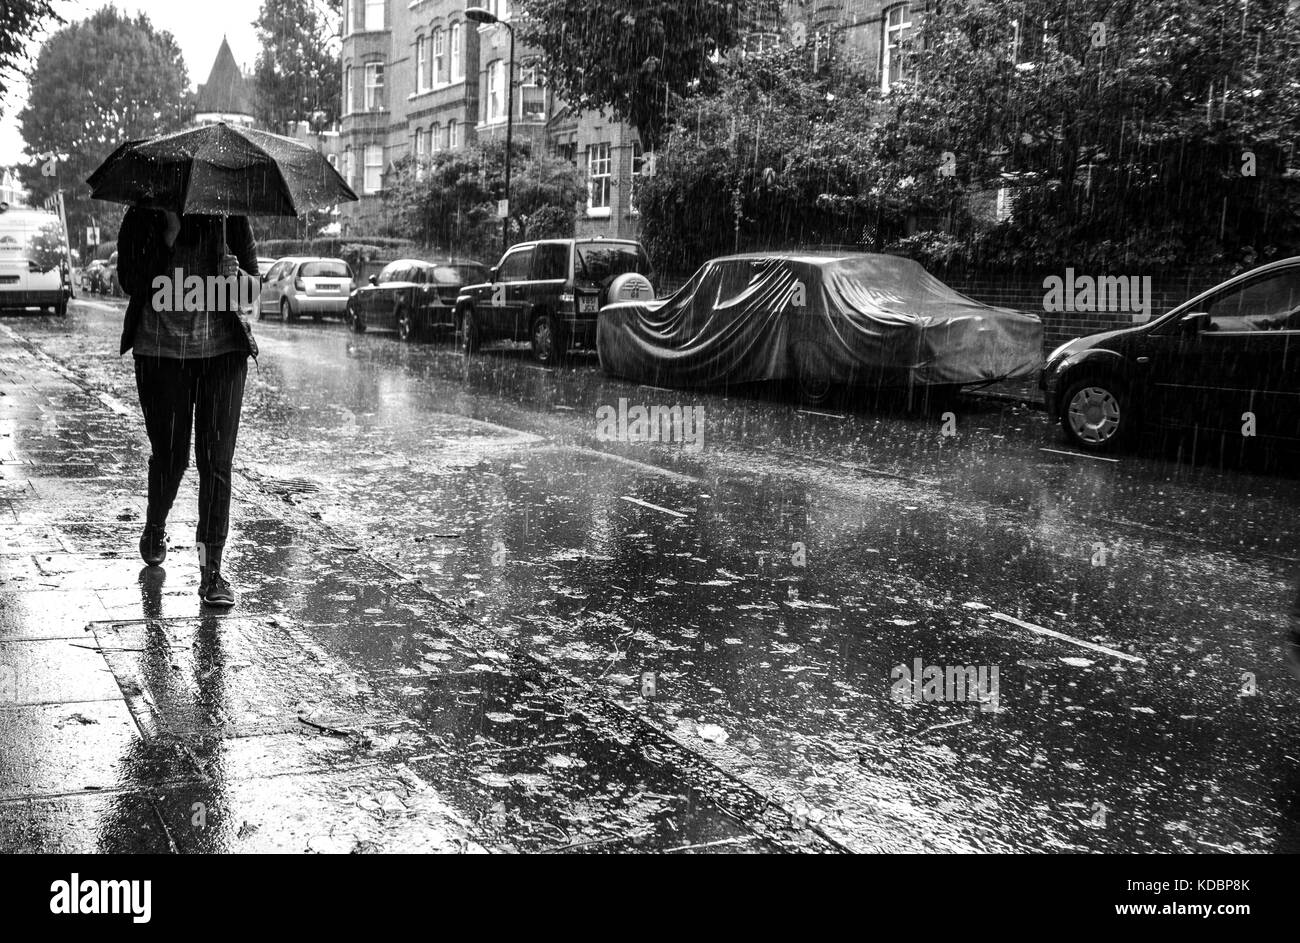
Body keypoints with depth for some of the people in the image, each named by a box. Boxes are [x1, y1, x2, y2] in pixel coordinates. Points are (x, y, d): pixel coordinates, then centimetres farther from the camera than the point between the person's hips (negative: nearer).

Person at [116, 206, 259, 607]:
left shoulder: (230, 215, 4)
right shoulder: (142, 217, 3)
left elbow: (256, 283, 8)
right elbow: (130, 281, -6)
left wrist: (237, 275, -14)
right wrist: (169, 233, -16)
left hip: (222, 349, 0)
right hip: (161, 349, 0)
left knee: (217, 459, -7)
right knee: (169, 455, 5)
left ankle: (211, 569, -3)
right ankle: (155, 528, 38)